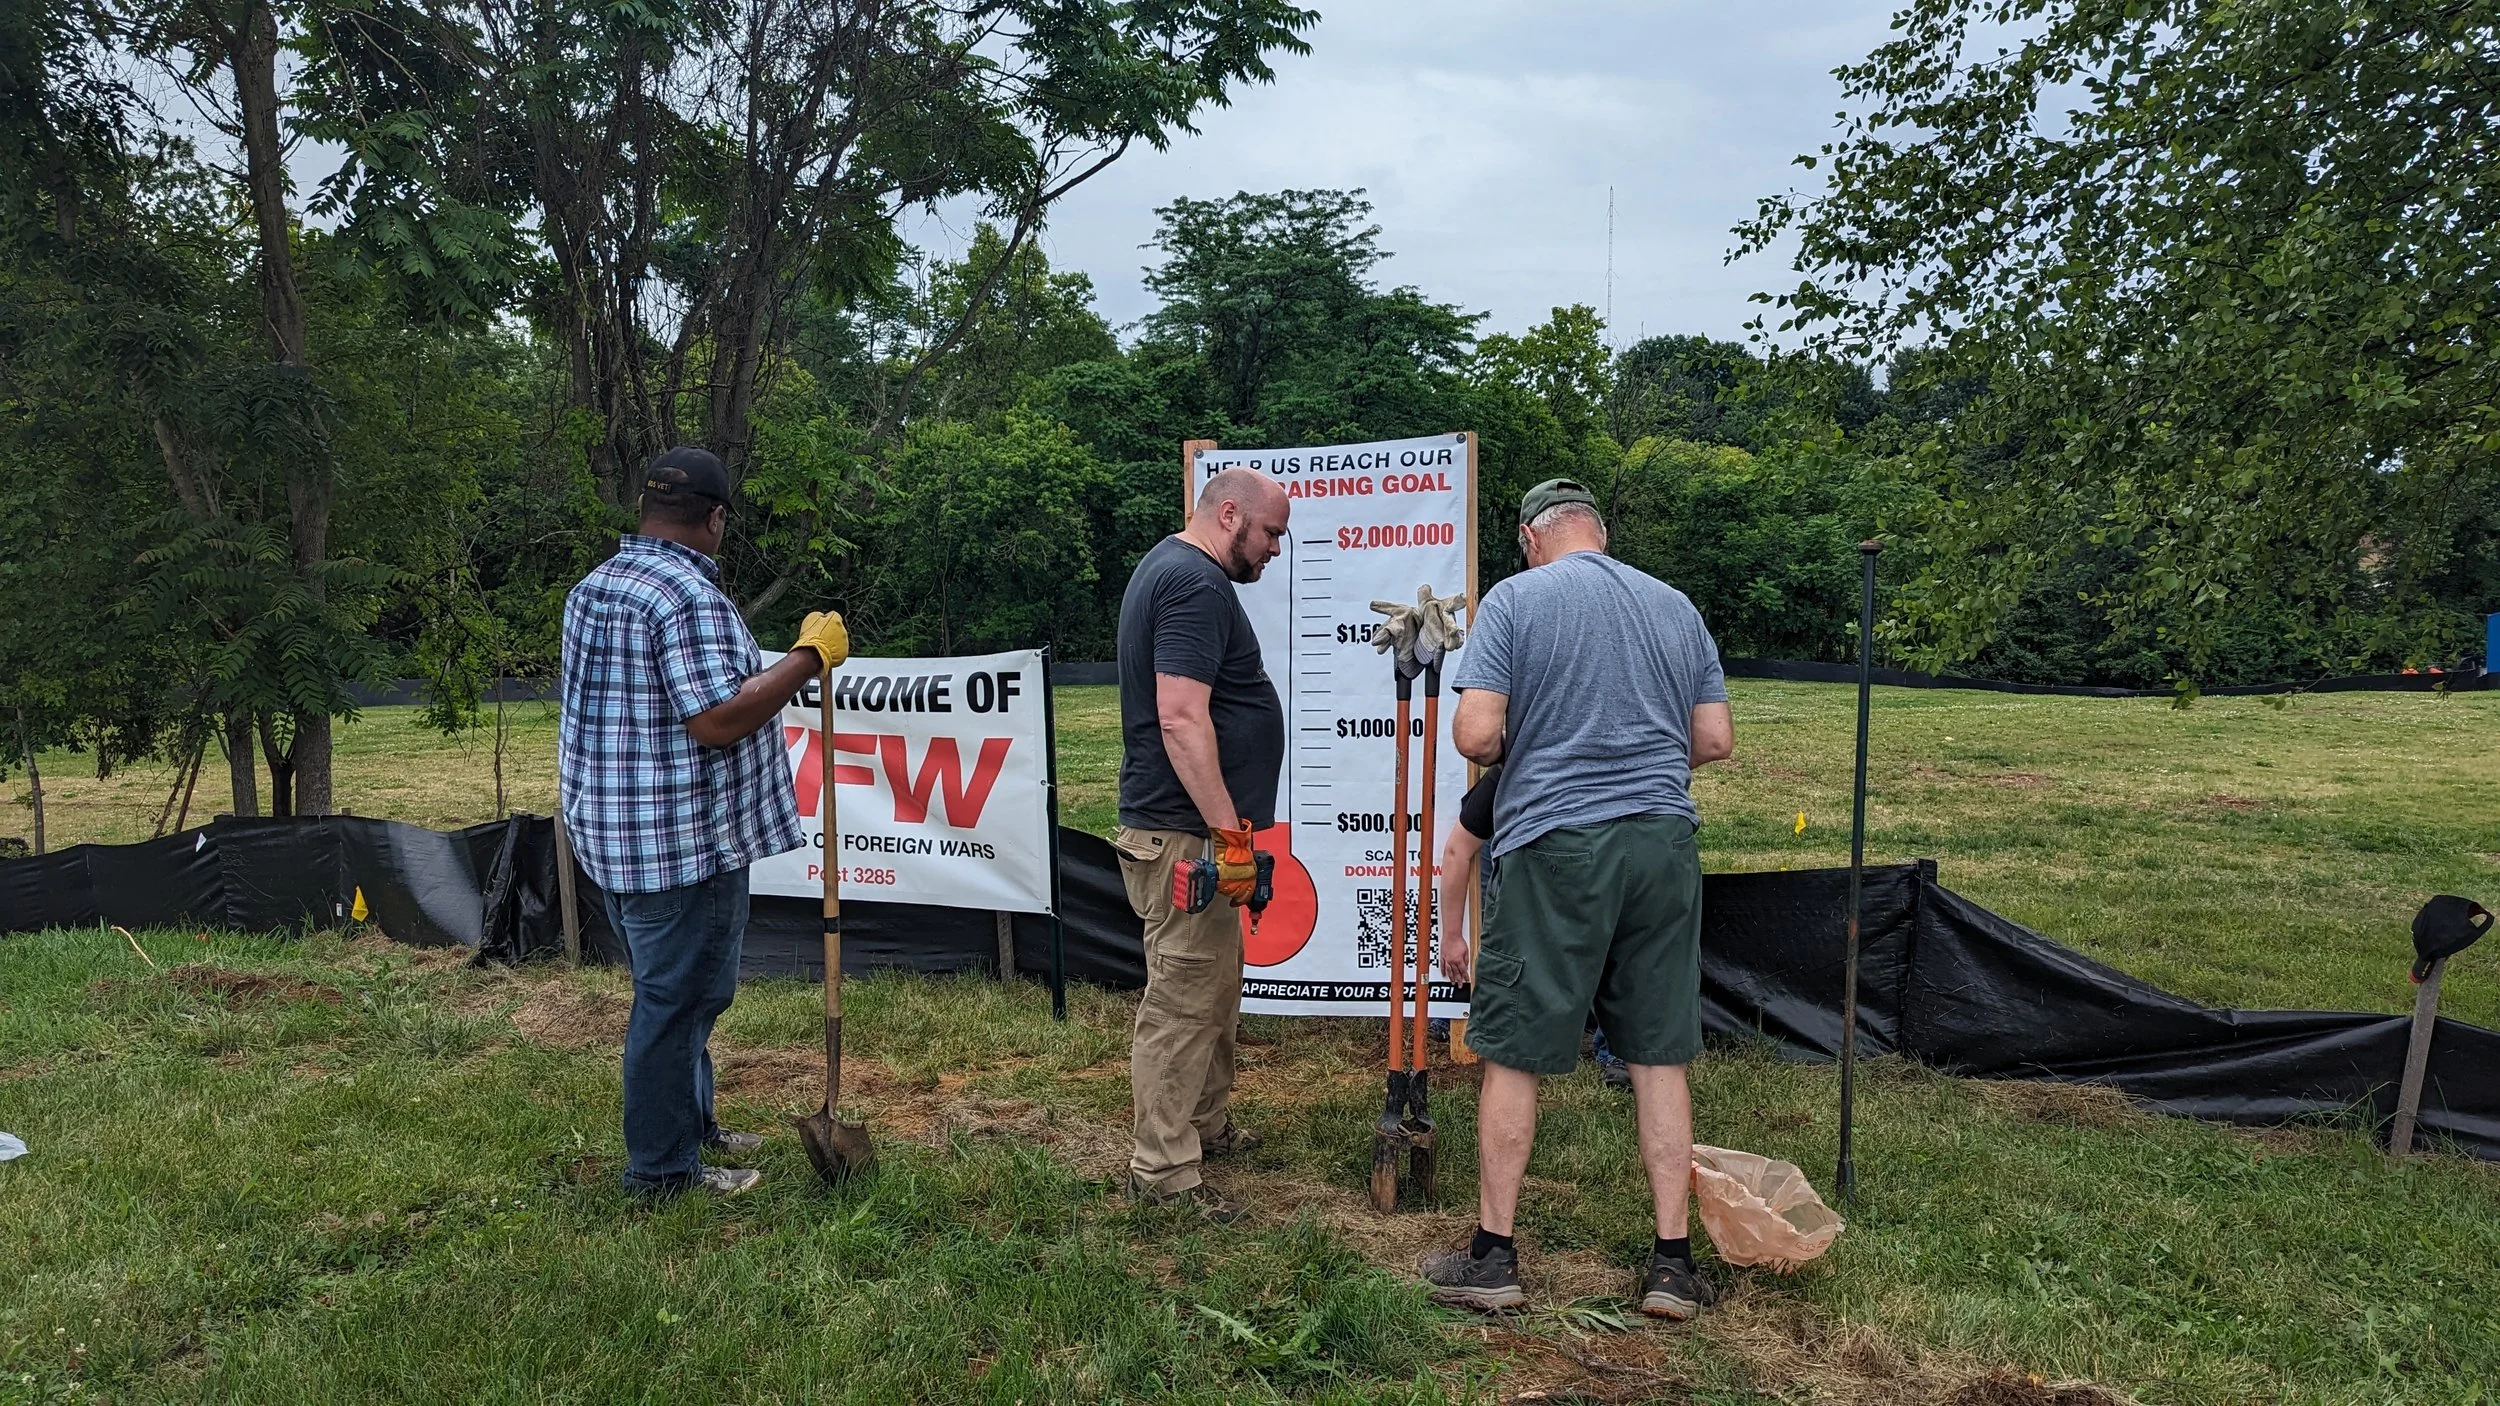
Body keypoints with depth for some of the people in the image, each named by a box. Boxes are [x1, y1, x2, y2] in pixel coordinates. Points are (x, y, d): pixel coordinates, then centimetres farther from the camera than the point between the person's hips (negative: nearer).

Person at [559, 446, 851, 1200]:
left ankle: (691, 1127, 34)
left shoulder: (594, 586, 12)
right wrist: (808, 657, -18)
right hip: (681, 842, -10)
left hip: (612, 832, 10)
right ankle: (664, 1169, 12)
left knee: (675, 990, 21)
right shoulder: (688, 595, -20)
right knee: (678, 1001, 1)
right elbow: (718, 719, -25)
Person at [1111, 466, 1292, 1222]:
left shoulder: (1170, 568, 17)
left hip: (1193, 829, 11)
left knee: (1215, 989, 21)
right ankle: (1162, 1169, 5)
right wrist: (1230, 832, -24)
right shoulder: (1197, 584, -17)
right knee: (1182, 1001, -4)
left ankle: (1208, 1125, 34)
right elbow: (1181, 717, -26)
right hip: (1186, 835, -11)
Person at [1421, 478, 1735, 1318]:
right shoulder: (1676, 606, 11)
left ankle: (1493, 1256, 14)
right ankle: (1673, 1264, 16)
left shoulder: (1516, 598, -3)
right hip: (1664, 842, 5)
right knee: (1661, 1055, 11)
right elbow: (1716, 741, 12)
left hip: (1555, 846, -4)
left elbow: (1475, 734, -12)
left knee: (1513, 1054, 5)